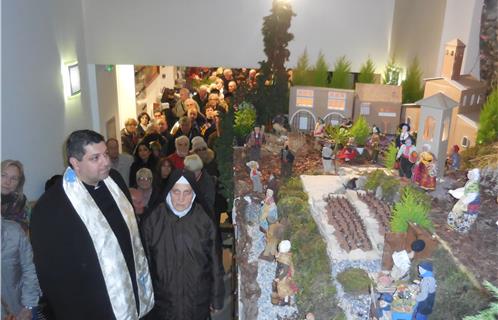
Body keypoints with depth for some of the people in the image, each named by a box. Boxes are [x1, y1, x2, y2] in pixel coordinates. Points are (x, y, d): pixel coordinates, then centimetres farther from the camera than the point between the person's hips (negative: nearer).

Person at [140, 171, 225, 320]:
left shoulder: (204, 222, -11)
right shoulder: (153, 221, -9)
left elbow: (215, 263, -4)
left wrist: (217, 299, 1)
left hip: (197, 301, 0)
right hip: (163, 301, 1)